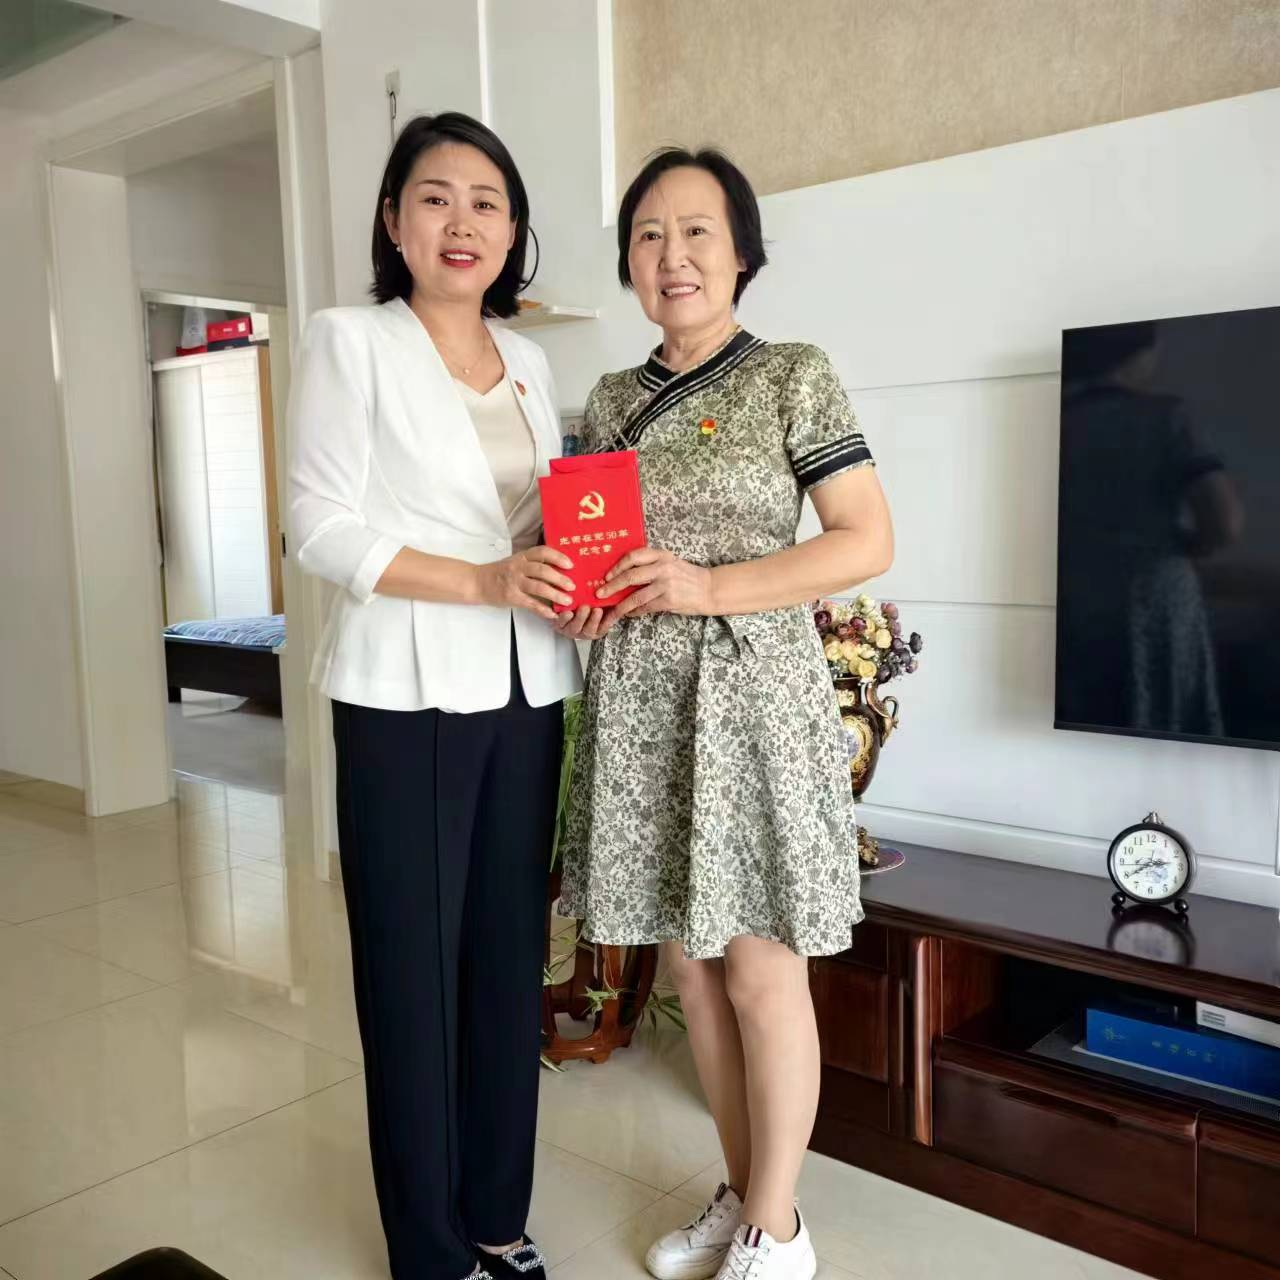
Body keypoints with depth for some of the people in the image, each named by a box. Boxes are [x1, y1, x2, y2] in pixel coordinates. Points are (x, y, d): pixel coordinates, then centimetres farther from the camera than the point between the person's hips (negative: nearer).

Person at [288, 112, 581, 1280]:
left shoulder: (530, 361, 14)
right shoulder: (348, 342, -3)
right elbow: (323, 530, -10)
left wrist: (582, 573, -5)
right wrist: (488, 582, -20)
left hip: (525, 693, 5)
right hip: (407, 696, -5)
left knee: (512, 955, 10)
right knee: (414, 966, 2)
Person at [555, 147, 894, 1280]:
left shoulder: (794, 377, -3)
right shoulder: (611, 399, 13)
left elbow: (868, 541, -9)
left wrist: (710, 586, -18)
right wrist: (580, 597, -4)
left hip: (750, 698, -5)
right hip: (637, 704, 6)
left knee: (760, 971, 3)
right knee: (691, 964, 13)